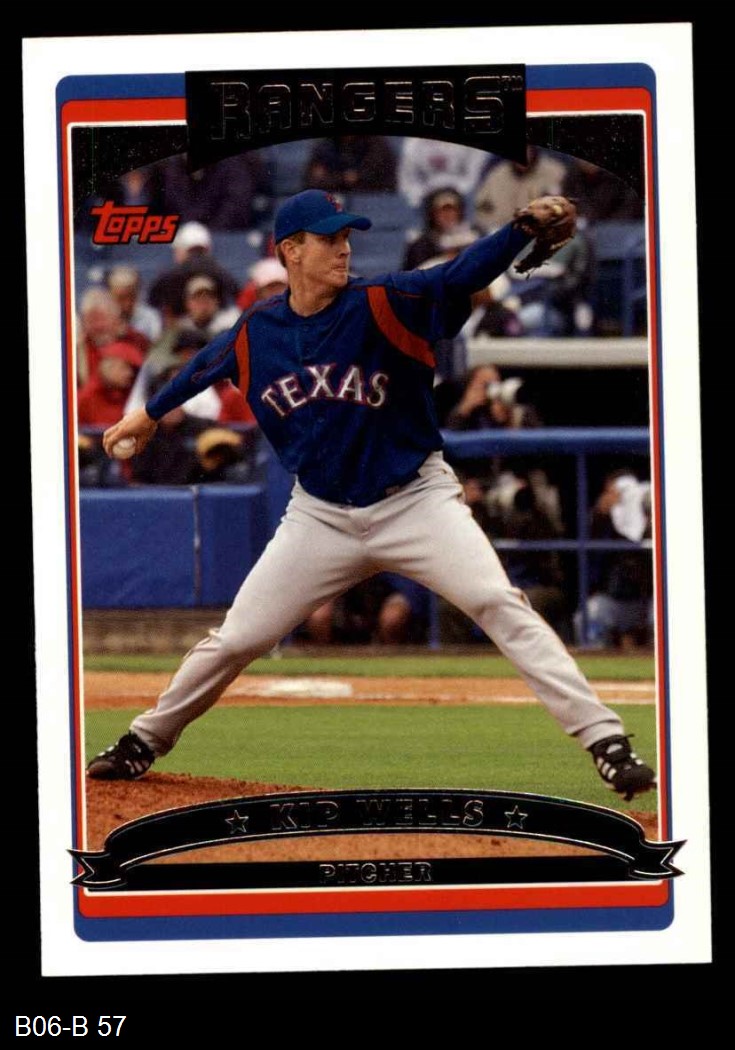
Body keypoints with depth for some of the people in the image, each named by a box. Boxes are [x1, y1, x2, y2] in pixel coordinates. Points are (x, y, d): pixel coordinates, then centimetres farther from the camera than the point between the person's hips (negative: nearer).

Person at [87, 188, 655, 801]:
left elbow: (459, 276, -31)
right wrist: (151, 414, 34)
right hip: (322, 516, 3)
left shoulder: (382, 304, -15)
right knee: (237, 638, 6)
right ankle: (146, 742, 28)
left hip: (416, 502, -3)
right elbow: (209, 366, 18)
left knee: (500, 604, -20)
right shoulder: (257, 331, -5)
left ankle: (605, 741, -21)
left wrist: (523, 228, -48)